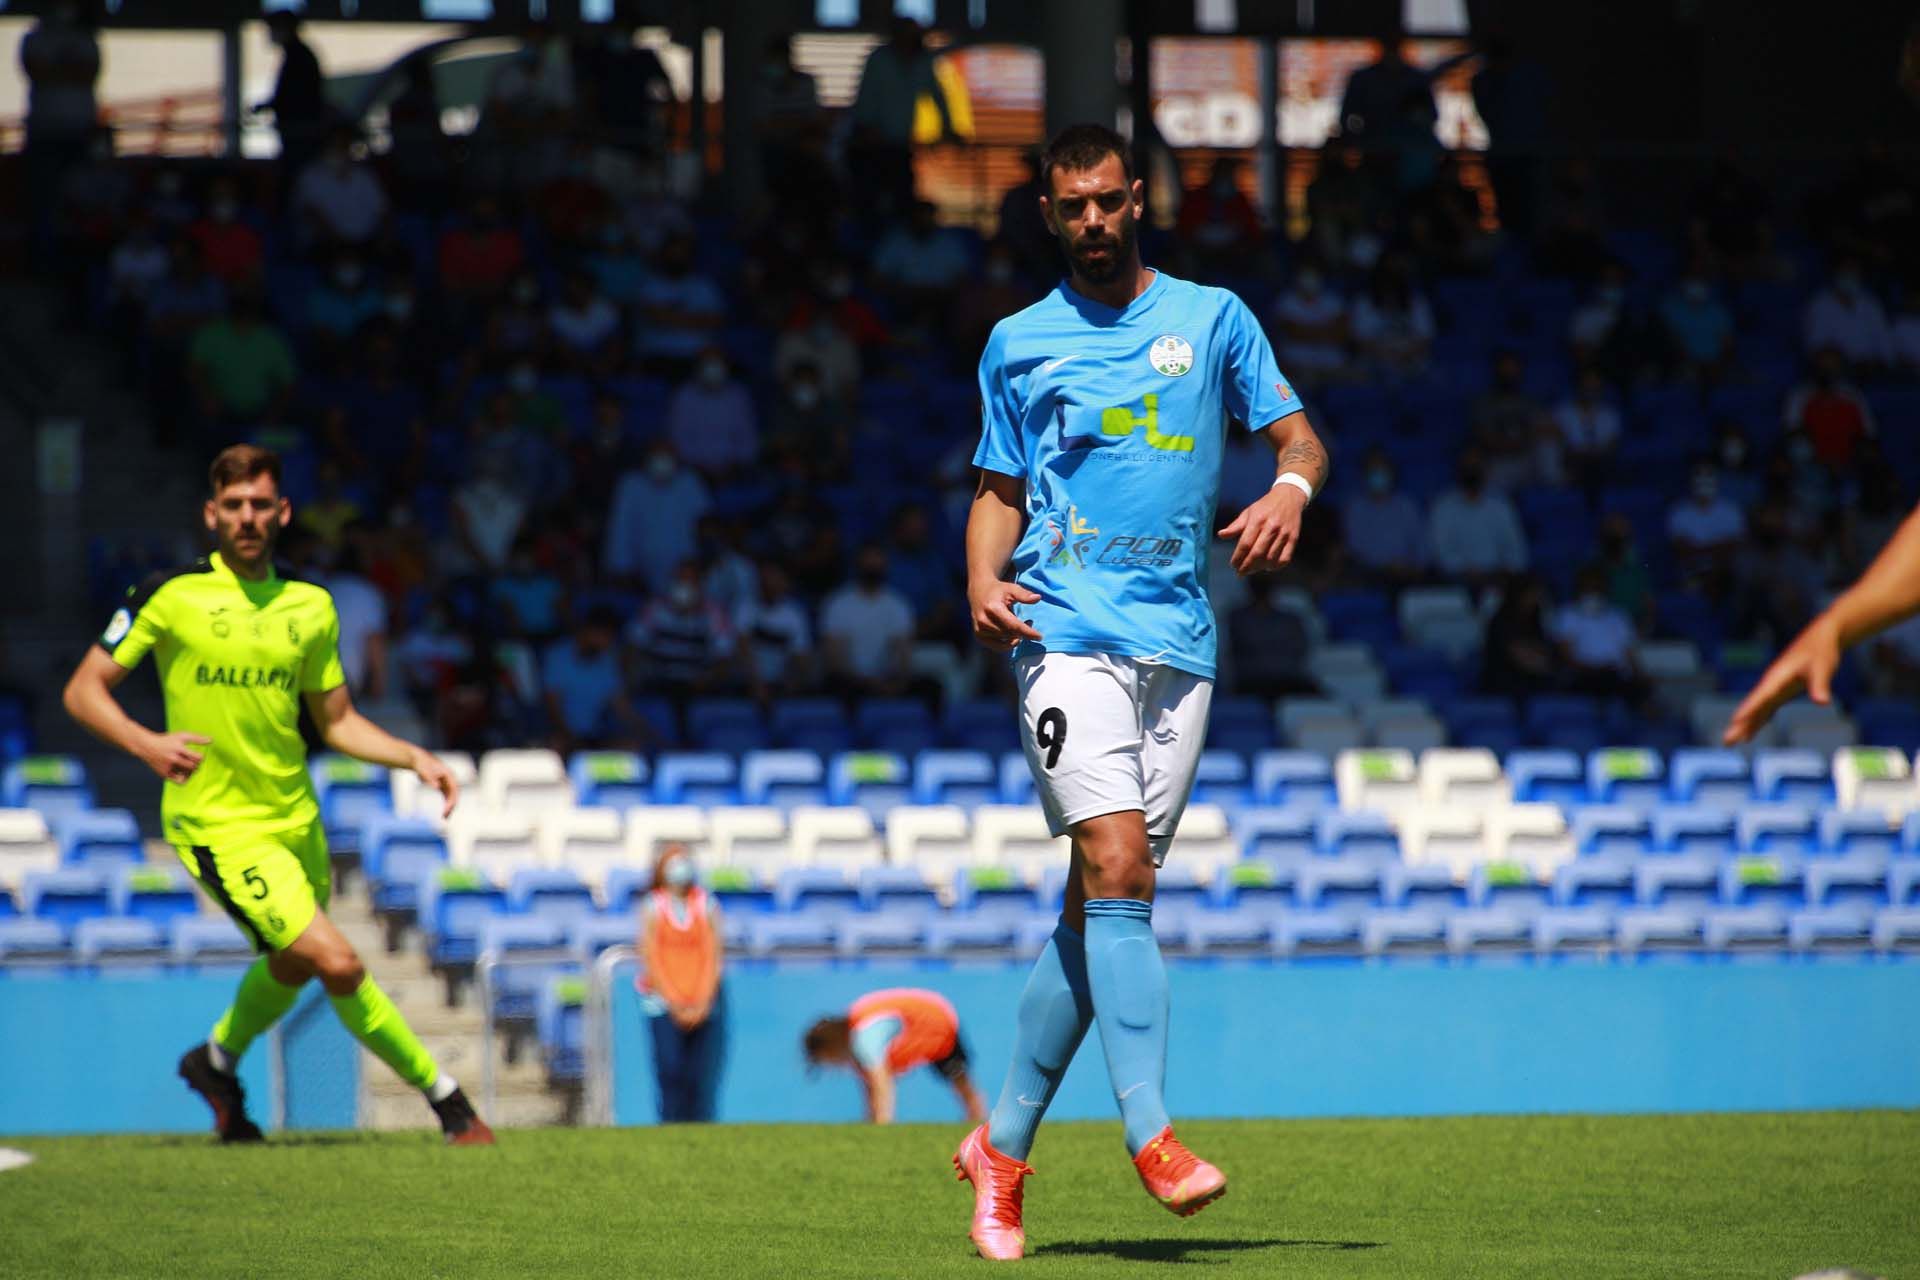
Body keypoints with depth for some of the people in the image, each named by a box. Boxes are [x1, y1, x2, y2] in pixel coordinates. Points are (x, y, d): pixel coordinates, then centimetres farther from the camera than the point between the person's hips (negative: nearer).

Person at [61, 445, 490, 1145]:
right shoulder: (169, 596, -9)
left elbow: (337, 720, 15)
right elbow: (83, 691, -4)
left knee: (292, 965, 23)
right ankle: (443, 1095, -2)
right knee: (339, 962, -17)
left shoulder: (311, 607, 5)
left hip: (296, 818, 6)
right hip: (218, 825, -6)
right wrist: (147, 743, -23)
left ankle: (216, 1061, 51)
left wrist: (415, 758, -1)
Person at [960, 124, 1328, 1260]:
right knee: (1118, 871, -20)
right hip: (1068, 630, -2)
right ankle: (1152, 1136, -24)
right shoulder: (1019, 343, 12)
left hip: (1179, 642, 2)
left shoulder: (1212, 317, 12)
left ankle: (1004, 1144, 14)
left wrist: (1289, 491, -9)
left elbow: (1299, 435, 14)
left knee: (1100, 906, 2)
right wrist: (983, 580, -2)